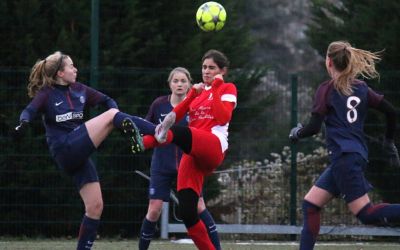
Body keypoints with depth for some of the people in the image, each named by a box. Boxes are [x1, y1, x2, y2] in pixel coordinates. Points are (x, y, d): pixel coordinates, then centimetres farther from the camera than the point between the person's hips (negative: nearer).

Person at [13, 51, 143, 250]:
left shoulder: (78, 90, 15)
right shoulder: (47, 94, -2)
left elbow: (106, 100, 23)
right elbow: (30, 111, -20)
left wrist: (117, 113, 2)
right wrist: (24, 123, -43)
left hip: (79, 155, 7)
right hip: (65, 149, -7)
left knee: (95, 206, 3)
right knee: (111, 115, -15)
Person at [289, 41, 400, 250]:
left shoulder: (327, 89, -6)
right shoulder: (361, 88, 12)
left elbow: (314, 126, -10)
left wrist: (297, 133, 11)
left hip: (344, 157, -8)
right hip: (357, 153, 8)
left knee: (366, 213, -12)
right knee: (311, 203, 13)